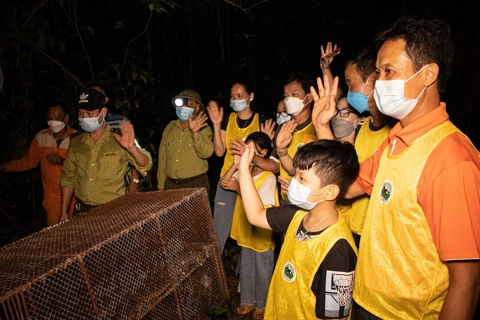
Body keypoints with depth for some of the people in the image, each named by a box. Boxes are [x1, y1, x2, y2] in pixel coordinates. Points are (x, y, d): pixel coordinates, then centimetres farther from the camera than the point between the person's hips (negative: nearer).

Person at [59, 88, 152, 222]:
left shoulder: (118, 141, -10)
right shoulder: (75, 143, 2)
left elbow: (145, 165, -18)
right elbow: (68, 178, 9)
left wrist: (131, 148, -37)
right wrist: (63, 212, 7)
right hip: (82, 211, 4)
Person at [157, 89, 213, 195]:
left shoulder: (204, 129, -2)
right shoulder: (169, 128, 9)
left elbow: (206, 153, -17)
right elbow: (162, 158, 10)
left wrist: (195, 133, -30)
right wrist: (161, 186, 9)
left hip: (196, 185, -3)